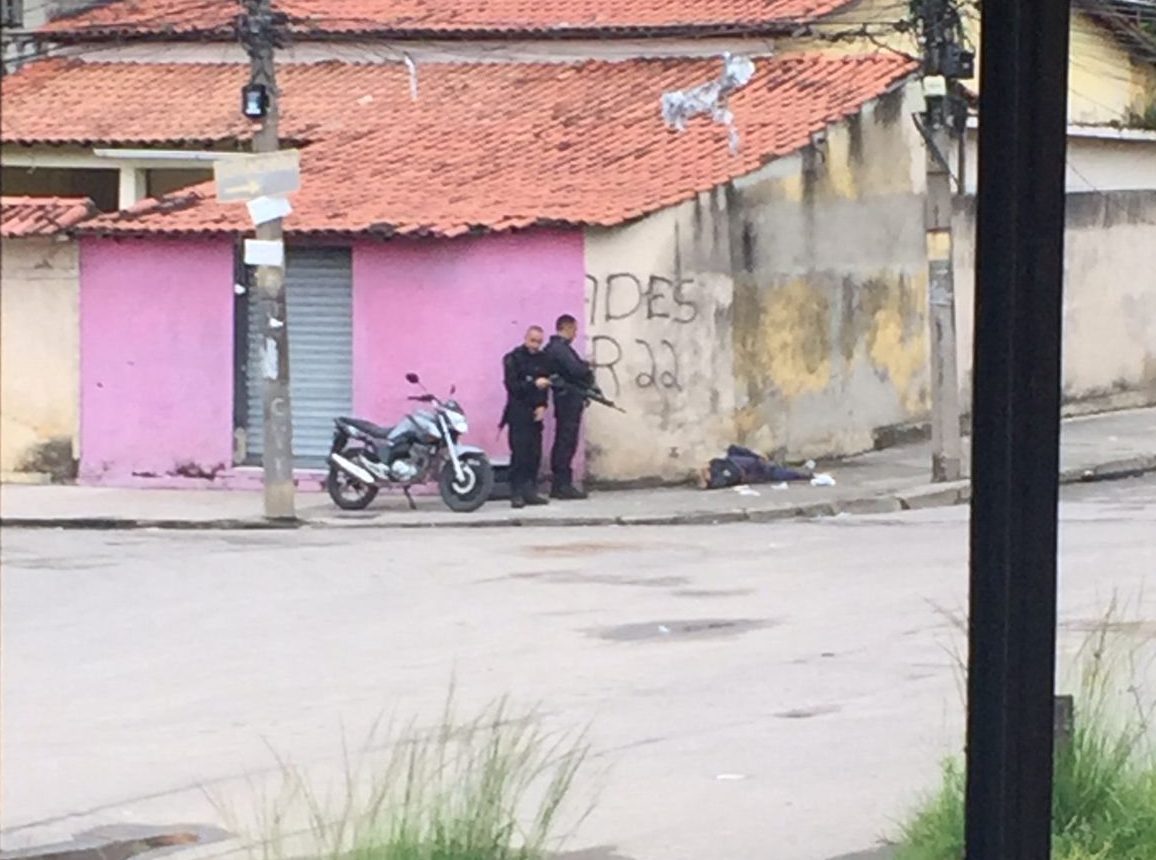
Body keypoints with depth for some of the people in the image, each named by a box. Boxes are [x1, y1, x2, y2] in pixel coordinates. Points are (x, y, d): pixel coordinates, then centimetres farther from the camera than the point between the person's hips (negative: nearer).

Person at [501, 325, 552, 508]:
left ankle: (530, 491, 8)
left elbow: (545, 386, 12)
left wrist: (542, 406, -3)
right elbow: (512, 385, -11)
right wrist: (533, 384, -21)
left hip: (535, 413, 5)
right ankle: (516, 493, -8)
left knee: (535, 455, 2)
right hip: (518, 413, -5)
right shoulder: (513, 359, -3)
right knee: (519, 454, -10)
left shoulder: (542, 359, 11)